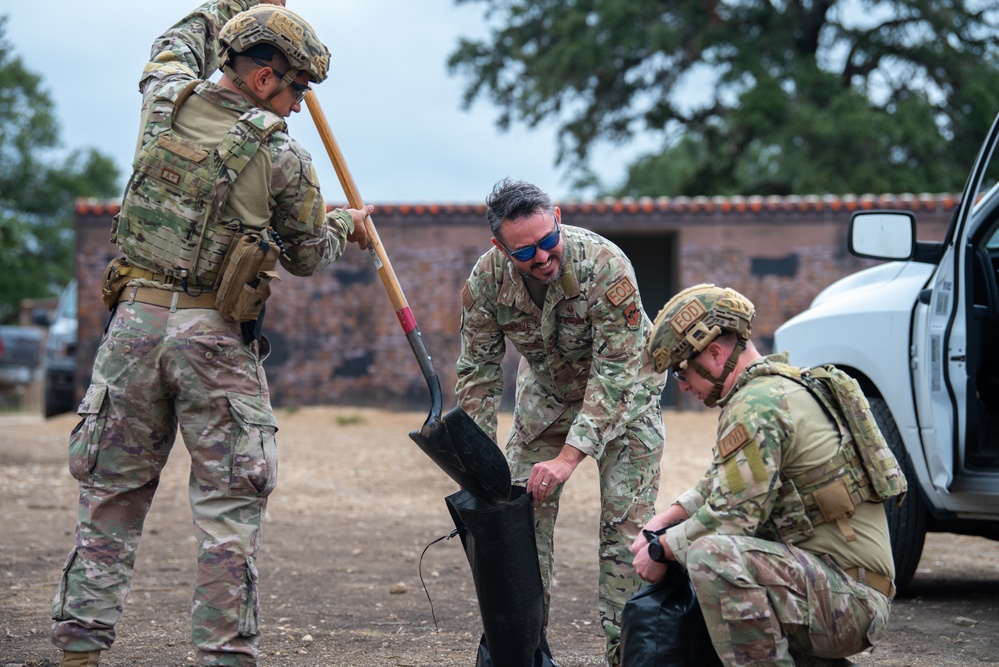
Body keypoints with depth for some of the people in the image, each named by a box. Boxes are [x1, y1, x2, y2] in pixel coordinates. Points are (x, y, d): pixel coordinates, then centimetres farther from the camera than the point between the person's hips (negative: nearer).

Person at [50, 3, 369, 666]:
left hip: (137, 319, 4)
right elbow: (307, 256, 9)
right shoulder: (282, 157, -6)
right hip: (217, 338, -4)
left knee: (112, 494, 10)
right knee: (230, 506, 2)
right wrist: (344, 226, 29)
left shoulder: (165, 99, 5)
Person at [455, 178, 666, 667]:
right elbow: (478, 372, -13)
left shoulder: (606, 265, -37)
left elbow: (616, 372, -37)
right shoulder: (486, 279, -24)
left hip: (624, 388, -4)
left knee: (626, 521, -11)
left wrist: (569, 457, -42)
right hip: (546, 388, 4)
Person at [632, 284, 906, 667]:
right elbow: (721, 485, 28)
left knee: (711, 556, -29)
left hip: (850, 597, -11)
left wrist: (660, 549, -2)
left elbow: (728, 519, -18)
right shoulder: (781, 384, 18)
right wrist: (662, 522, 15)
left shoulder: (757, 405, -16)